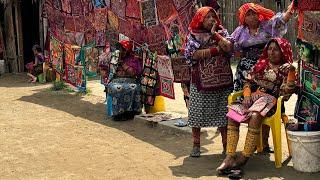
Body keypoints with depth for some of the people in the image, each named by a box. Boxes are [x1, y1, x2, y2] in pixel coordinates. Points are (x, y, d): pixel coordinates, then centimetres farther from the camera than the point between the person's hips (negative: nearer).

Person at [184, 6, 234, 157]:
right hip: (201, 81, -2)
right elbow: (194, 54, -12)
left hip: (223, 81, 2)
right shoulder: (194, 35, 3)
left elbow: (229, 47, -7)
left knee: (223, 113, 5)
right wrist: (216, 49, -11)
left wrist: (214, 33, -5)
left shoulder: (222, 32, 11)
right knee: (198, 112, 2)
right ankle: (196, 145, 14)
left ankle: (226, 144, 14)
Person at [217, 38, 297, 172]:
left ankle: (244, 157, -26)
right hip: (253, 97, 5)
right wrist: (247, 96, 0)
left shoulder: (287, 69, 9)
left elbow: (286, 93, -2)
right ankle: (229, 157, -25)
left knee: (255, 117, -36)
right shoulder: (261, 64, 23)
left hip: (271, 100, -4)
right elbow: (248, 82, 19)